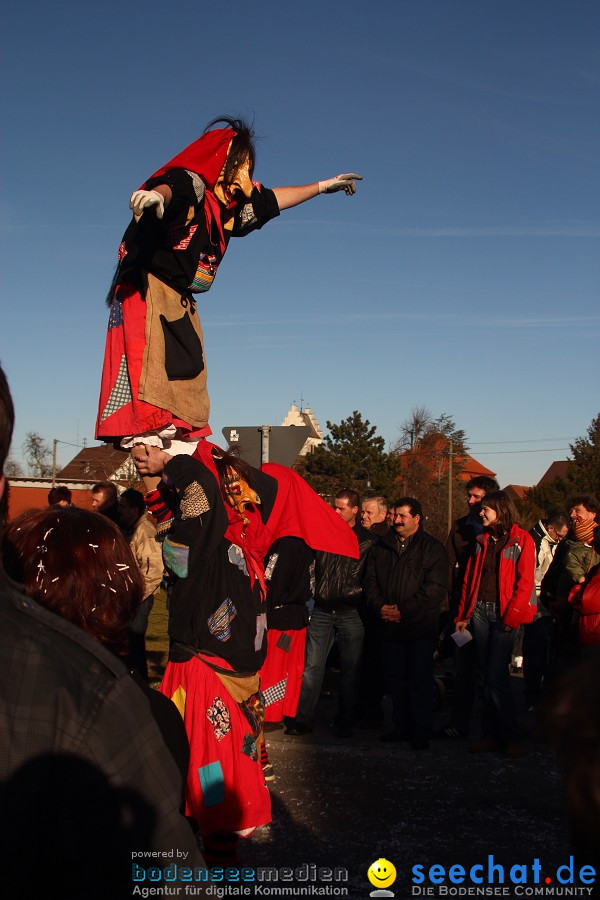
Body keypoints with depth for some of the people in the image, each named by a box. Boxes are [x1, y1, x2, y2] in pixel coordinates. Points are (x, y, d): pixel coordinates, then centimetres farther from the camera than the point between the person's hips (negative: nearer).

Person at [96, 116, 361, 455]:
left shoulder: (230, 204, 13)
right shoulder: (190, 182, -13)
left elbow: (272, 200, 28)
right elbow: (168, 187, -38)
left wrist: (324, 186, 36)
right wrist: (155, 195, -63)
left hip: (180, 298, 10)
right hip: (149, 286, -10)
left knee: (189, 362, 8)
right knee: (150, 352, -22)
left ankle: (180, 436, 12)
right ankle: (143, 429, -28)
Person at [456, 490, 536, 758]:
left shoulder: (521, 540, -4)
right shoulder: (482, 540, 15)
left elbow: (525, 582, -9)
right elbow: (469, 578, 15)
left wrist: (512, 616, -14)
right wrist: (464, 614, 10)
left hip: (504, 614, -5)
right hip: (480, 610, 6)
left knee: (496, 676, -10)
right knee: (488, 676, 7)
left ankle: (511, 737, 2)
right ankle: (492, 734, 14)